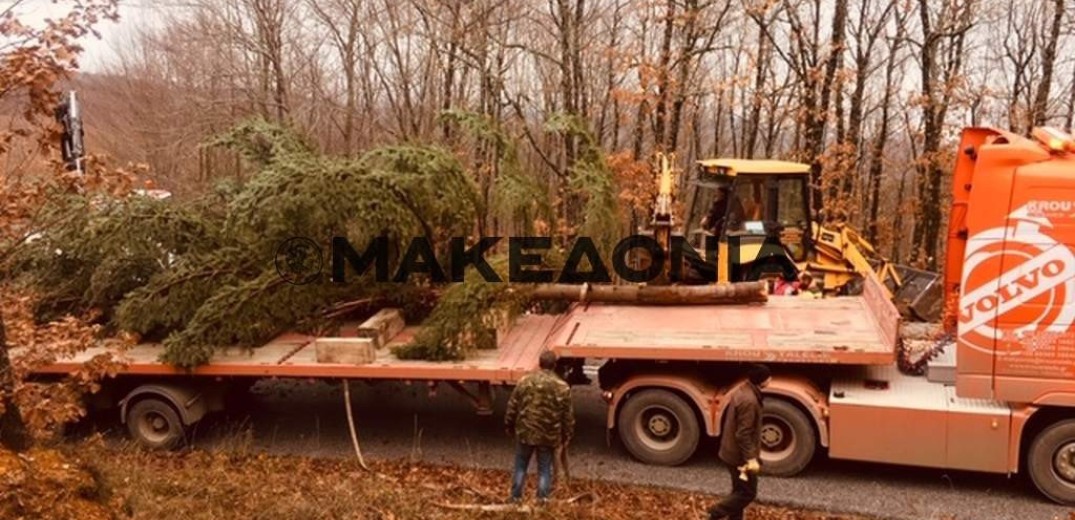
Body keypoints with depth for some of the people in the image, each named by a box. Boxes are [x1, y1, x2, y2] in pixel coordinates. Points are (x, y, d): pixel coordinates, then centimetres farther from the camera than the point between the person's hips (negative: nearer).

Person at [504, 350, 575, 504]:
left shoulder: (525, 381, -6)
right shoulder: (562, 387, -9)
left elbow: (512, 408, 0)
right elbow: (568, 415, -4)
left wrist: (509, 427, 15)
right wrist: (566, 436, 9)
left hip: (525, 433, 1)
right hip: (548, 436, -1)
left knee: (521, 467, 17)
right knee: (544, 469, 13)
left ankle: (516, 498, 23)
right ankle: (542, 500, 14)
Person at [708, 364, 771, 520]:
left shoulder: (741, 390, 4)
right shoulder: (749, 400, -27)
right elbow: (743, 434, -27)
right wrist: (751, 459, -24)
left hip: (732, 451, 10)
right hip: (739, 455, -10)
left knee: (740, 489, 19)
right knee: (748, 492, 3)